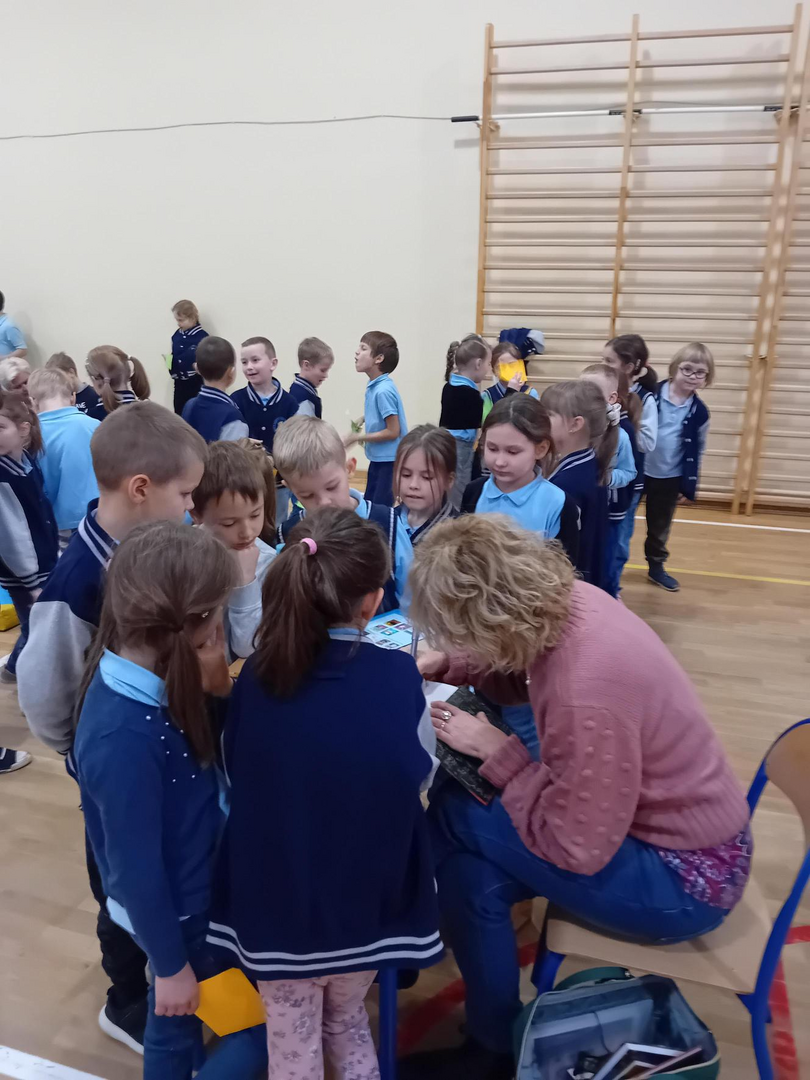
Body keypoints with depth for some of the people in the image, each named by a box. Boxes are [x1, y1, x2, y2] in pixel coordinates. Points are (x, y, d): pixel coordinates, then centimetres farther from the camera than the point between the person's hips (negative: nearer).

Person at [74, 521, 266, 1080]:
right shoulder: (125, 738, -36)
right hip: (178, 916, -7)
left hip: (189, 896, 7)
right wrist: (171, 964, -12)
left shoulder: (139, 680, -11)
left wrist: (215, 688, -15)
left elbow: (209, 754, 0)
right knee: (268, 1023, 16)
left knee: (179, 1022, 29)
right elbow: (135, 870, -24)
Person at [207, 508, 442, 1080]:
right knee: (347, 1016, 31)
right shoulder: (399, 677, -19)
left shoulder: (257, 677, -16)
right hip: (366, 905, 0)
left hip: (274, 911, 0)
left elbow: (234, 774, -1)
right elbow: (417, 773, -2)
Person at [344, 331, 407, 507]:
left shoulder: (383, 390, -21)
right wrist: (365, 419, 7)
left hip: (390, 461, -9)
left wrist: (360, 437, -14)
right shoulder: (374, 386, 5)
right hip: (378, 459, 9)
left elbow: (393, 431, -20)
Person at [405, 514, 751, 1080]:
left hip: (683, 878, -8)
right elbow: (524, 674, 11)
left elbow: (576, 849, -24)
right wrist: (445, 665, -1)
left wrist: (497, 753, -17)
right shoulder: (569, 601, -12)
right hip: (685, 830, 8)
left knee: (454, 820, -11)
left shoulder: (585, 695, -36)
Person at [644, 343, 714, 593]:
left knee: (660, 527, 17)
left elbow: (697, 451, 6)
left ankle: (656, 568, 35)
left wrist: (689, 485, 7)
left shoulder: (699, 412, -3)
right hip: (637, 472, -3)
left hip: (669, 479, 3)